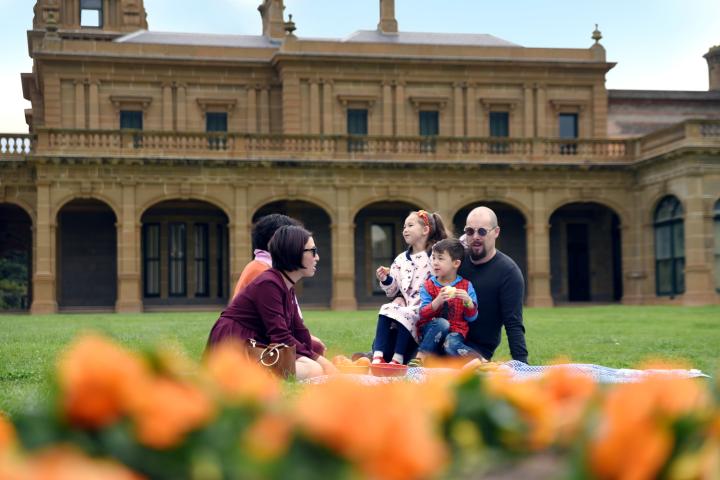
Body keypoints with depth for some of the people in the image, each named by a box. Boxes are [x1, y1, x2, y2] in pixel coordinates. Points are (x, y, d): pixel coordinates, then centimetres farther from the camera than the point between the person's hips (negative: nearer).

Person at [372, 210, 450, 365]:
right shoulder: (400, 259, 16)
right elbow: (392, 291, 17)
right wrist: (385, 280, -1)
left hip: (424, 310, -5)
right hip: (402, 306, 5)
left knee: (406, 315, -32)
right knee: (386, 310, -23)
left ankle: (397, 360, -28)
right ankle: (378, 356, -32)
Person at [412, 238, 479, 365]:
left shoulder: (466, 286, 4)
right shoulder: (428, 286, 4)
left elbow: (472, 318, 3)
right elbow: (422, 314, -7)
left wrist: (468, 301, -17)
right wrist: (438, 301, -25)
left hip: (455, 332, -1)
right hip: (429, 333, 1)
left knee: (451, 343, -35)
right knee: (441, 323, -34)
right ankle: (421, 357, -32)